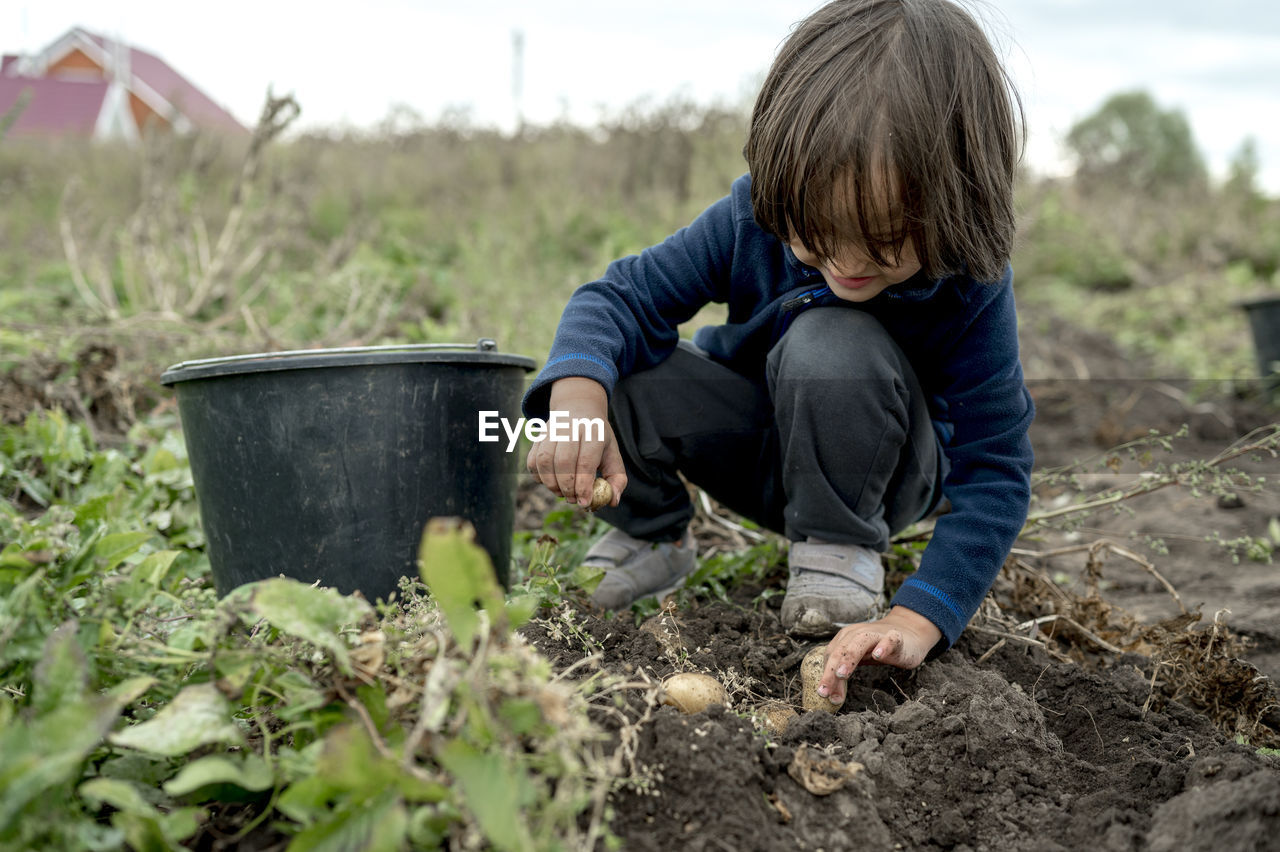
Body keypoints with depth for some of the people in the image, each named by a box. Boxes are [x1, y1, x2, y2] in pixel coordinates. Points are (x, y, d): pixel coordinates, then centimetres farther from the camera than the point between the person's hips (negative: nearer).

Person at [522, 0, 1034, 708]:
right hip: (755, 451, 3)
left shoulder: (968, 286, -28)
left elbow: (994, 470, -27)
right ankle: (651, 536, 4)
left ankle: (838, 546, -11)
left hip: (866, 465, -3)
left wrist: (917, 620, -39)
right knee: (614, 374, -25)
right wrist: (578, 395, -43)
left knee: (833, 346, -37)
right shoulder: (754, 216, -23)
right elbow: (627, 295, -20)